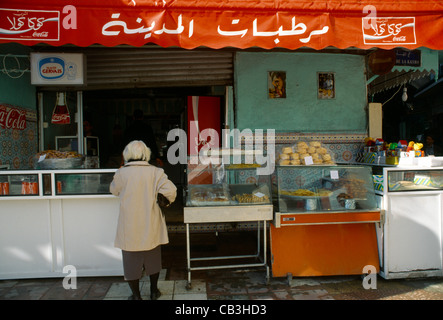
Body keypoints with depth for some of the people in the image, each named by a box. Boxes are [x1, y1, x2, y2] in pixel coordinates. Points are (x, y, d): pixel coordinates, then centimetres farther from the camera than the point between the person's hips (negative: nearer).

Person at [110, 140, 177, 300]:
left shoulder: (121, 173, -11)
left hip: (130, 228, -1)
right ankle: (154, 291, 34)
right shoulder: (155, 172, -10)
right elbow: (170, 190, -17)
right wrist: (169, 200, 4)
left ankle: (136, 295, 25)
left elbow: (114, 190, 7)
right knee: (153, 259, 20)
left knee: (131, 262, 14)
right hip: (151, 227, 2)